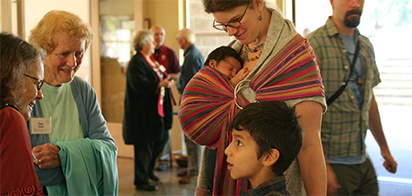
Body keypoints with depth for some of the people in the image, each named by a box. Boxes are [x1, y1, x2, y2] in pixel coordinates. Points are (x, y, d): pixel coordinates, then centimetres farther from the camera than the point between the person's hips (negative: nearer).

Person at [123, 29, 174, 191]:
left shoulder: (151, 61, 17)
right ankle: (141, 181, 9)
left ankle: (148, 169, 34)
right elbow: (139, 85, -24)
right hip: (143, 112, -10)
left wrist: (166, 79, 7)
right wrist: (160, 84, -28)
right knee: (144, 145, -3)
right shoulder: (136, 62, -14)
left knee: (162, 138, 12)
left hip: (157, 109, 10)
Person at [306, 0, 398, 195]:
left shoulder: (366, 46, 11)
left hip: (363, 161, 7)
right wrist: (322, 165, -21)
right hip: (332, 162, -7)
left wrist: (384, 148, 24)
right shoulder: (314, 44, -13)